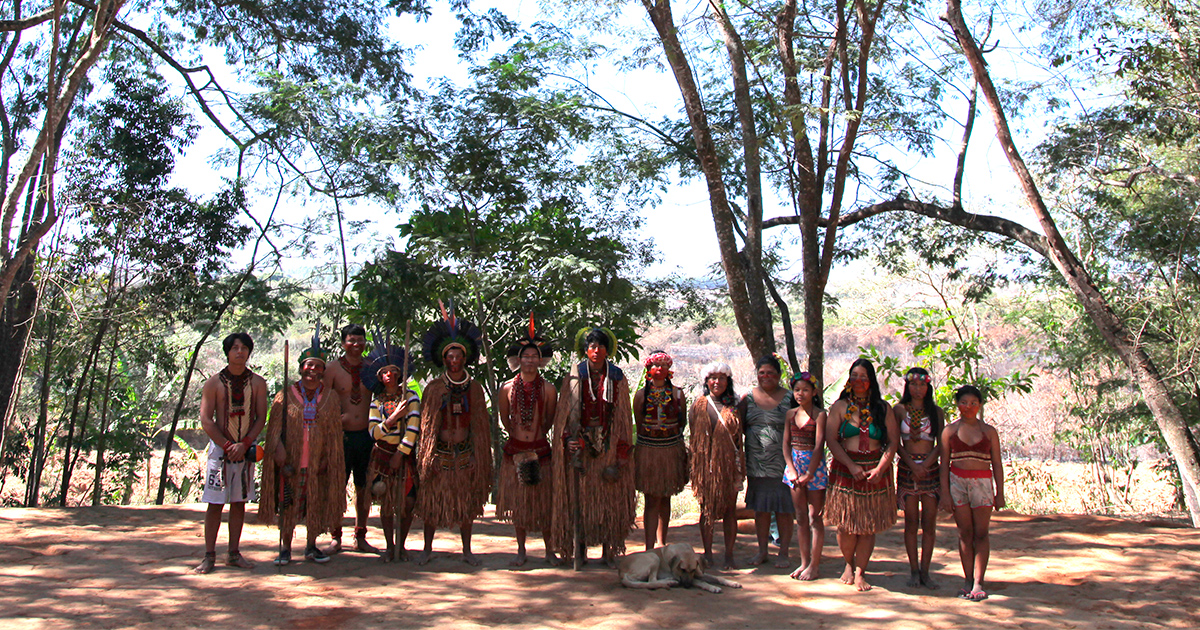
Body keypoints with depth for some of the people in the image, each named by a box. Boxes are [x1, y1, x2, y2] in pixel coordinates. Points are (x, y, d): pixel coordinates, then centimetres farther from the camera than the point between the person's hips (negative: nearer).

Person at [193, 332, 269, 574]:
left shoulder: (257, 383, 5)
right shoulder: (214, 383, -1)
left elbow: (261, 418, 2)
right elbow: (206, 420, -4)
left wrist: (244, 444, -11)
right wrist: (228, 446, -12)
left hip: (246, 448, 2)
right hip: (220, 446, -2)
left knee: (239, 502, 6)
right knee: (215, 502, -3)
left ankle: (234, 554, 13)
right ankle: (209, 555, 3)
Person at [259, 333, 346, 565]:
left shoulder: (331, 398, 5)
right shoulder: (285, 396, 1)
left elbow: (334, 433, 5)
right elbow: (275, 431, -2)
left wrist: (327, 459, -2)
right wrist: (281, 458, -13)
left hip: (317, 465, 1)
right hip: (290, 463, -1)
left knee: (316, 505, 7)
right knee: (286, 505, 3)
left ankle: (311, 546, 21)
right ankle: (285, 548, 16)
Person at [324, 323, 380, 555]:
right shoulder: (333, 368, 0)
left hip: (366, 435, 3)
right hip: (341, 435, -2)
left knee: (364, 488, 7)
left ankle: (360, 537, 18)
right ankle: (336, 538, 10)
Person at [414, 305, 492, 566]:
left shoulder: (474, 388, 5)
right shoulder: (434, 388, 1)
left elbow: (480, 424, 8)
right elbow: (427, 423, 2)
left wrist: (481, 457, 5)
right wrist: (427, 457, -3)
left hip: (466, 452, 1)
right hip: (440, 452, -1)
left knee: (467, 502, 7)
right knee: (433, 501, 4)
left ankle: (466, 550, 18)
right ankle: (427, 548, 19)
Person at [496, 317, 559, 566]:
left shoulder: (548, 389, -2)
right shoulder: (507, 388, -1)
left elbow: (549, 422, 9)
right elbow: (504, 420, 11)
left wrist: (537, 437, 10)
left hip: (540, 450, -1)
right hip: (515, 450, 1)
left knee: (544, 503, 3)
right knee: (518, 502, 7)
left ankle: (549, 550, 17)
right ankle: (521, 550, 20)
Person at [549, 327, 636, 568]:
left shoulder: (617, 378, 5)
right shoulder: (573, 377, 3)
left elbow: (624, 416, 6)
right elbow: (563, 413, 4)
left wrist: (622, 452, 1)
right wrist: (567, 439, -11)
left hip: (608, 445, 1)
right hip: (580, 444, -1)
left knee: (610, 497, 2)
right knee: (579, 496, 1)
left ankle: (608, 550, 10)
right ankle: (581, 547, 11)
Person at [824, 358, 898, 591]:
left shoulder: (883, 408, 7)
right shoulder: (840, 406, 4)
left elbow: (892, 442, 2)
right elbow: (831, 440, -3)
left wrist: (880, 469, -12)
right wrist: (852, 466, -13)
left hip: (876, 471, 1)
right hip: (845, 469, -1)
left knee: (868, 526, 1)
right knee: (846, 524, 0)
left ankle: (860, 572, 13)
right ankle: (849, 564, 25)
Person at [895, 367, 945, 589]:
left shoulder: (936, 412, 6)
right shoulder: (899, 410, 4)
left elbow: (940, 444, 1)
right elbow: (895, 443, 0)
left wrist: (925, 465, -12)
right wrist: (912, 464, -11)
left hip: (930, 469, 1)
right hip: (907, 469, -1)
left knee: (929, 523, 0)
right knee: (911, 522, 1)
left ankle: (925, 571, 7)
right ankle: (914, 570, 8)